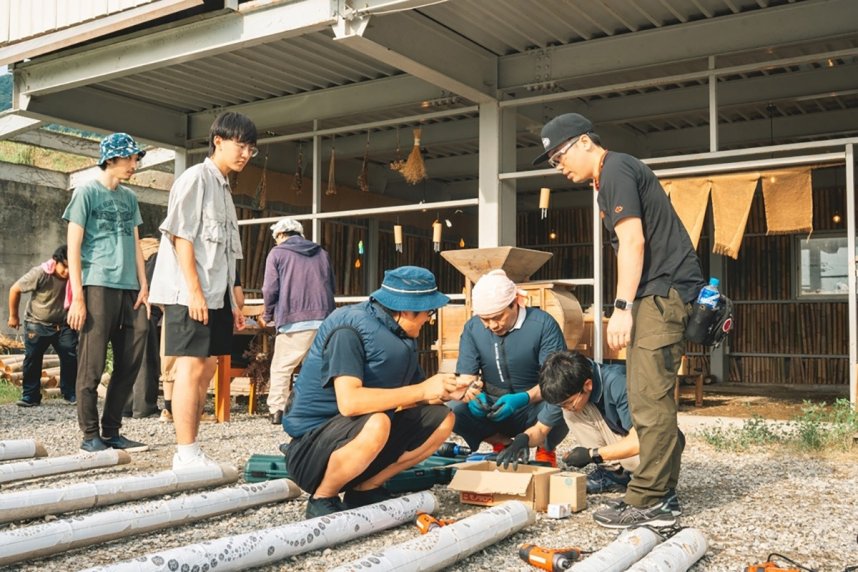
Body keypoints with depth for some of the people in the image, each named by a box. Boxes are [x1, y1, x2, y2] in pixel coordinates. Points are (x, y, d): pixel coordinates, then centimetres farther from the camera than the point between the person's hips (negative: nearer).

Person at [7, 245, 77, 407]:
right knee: (32, 359, -6)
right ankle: (30, 395, 4)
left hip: (63, 324, 2)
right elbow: (15, 290, -10)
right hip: (37, 324, -2)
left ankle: (70, 393, 6)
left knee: (71, 357, -7)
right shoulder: (40, 273, -23)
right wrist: (13, 316, -2)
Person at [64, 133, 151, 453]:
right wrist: (77, 296, -10)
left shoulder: (130, 198, 18)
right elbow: (73, 247, -3)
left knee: (129, 364, 5)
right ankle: (90, 435, 5)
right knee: (93, 365, -4)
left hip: (129, 289, 6)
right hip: (98, 286, -6)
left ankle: (112, 431, 14)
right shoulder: (87, 193, 1)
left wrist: (143, 287, 8)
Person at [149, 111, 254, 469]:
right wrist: (194, 291, -21)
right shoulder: (196, 178, -5)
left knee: (206, 369, 8)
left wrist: (232, 301, 19)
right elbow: (181, 237, -14)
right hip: (189, 295, -9)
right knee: (191, 367, -9)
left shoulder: (224, 189, 21)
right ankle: (187, 454, -6)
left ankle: (190, 451, 14)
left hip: (214, 295, 9)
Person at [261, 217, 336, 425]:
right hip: (324, 319, 4)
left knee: (281, 367, 5)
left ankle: (277, 410, 0)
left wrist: (268, 316, 16)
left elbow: (270, 289, 1)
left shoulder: (277, 253, 7)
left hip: (294, 321, -3)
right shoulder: (322, 253, 19)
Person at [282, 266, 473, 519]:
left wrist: (445, 392, -11)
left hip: (355, 434, 8)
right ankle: (321, 499, -11)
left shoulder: (402, 336, 4)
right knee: (376, 424, -37)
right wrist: (422, 390, -28)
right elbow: (349, 401, -32)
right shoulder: (350, 327, -21)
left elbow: (401, 400, 7)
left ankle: (365, 489, 4)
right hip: (309, 448, -8)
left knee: (442, 419, 0)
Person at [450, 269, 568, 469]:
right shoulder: (472, 328, -1)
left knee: (560, 406, -37)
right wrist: (474, 395, -23)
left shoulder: (543, 324, -12)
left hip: (536, 406, -2)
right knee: (454, 412, -27)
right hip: (494, 407, 2)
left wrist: (524, 398, -32)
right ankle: (504, 444, -3)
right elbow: (467, 376, 1)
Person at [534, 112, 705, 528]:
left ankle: (648, 502, -9)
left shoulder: (615, 170, -9)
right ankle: (662, 491, 17)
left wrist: (621, 306, -20)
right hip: (660, 292, 11)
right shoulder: (612, 175, 21)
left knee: (649, 398, -12)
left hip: (662, 290, -11)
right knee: (651, 396, 11)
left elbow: (633, 240, -18)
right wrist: (627, 306, 18)